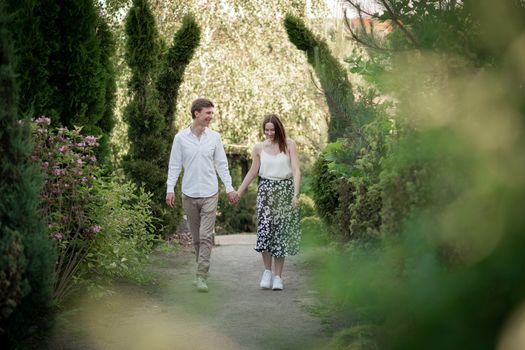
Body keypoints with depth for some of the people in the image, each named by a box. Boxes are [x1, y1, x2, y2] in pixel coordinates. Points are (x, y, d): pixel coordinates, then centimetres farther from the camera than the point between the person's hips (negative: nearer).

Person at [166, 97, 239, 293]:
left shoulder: (214, 137, 2)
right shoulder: (181, 137, -2)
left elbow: (221, 164, 7)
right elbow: (174, 165, 1)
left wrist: (229, 188, 2)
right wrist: (170, 189, -7)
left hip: (210, 194, 0)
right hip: (189, 194, 0)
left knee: (206, 236, -9)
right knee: (196, 237, 11)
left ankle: (201, 277, -8)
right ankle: (203, 269, 28)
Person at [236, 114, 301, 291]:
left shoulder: (289, 145, 0)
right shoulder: (259, 148, 6)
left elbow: (296, 171, -5)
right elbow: (252, 172, 13)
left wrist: (295, 194, -15)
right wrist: (238, 192, 11)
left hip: (285, 191, -1)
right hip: (266, 191, 1)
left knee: (281, 232, 0)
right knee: (265, 230, -12)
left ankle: (278, 276, 9)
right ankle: (267, 271, 7)